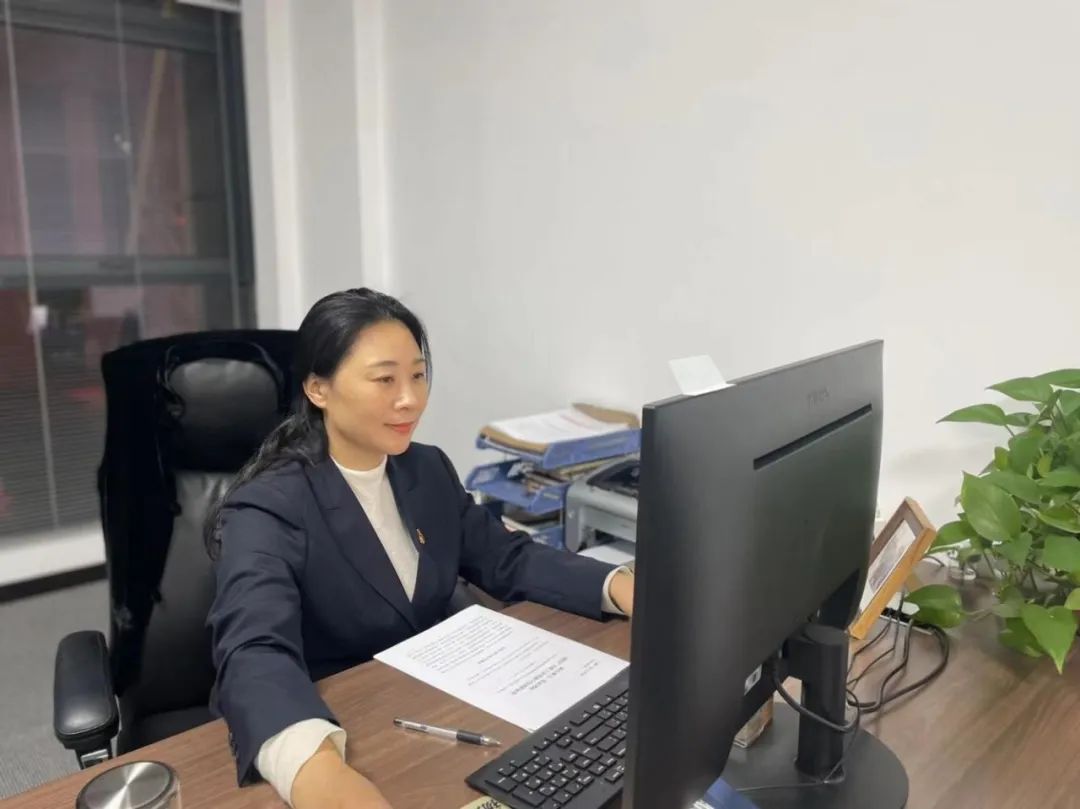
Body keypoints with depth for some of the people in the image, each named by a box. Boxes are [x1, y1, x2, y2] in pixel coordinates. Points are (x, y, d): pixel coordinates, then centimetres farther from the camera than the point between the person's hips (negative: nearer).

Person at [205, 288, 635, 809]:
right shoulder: (267, 510, -19)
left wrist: (619, 587, -15)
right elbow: (256, 653, -34)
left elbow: (506, 559, 2)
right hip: (337, 735, -4)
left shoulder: (429, 469, 1)